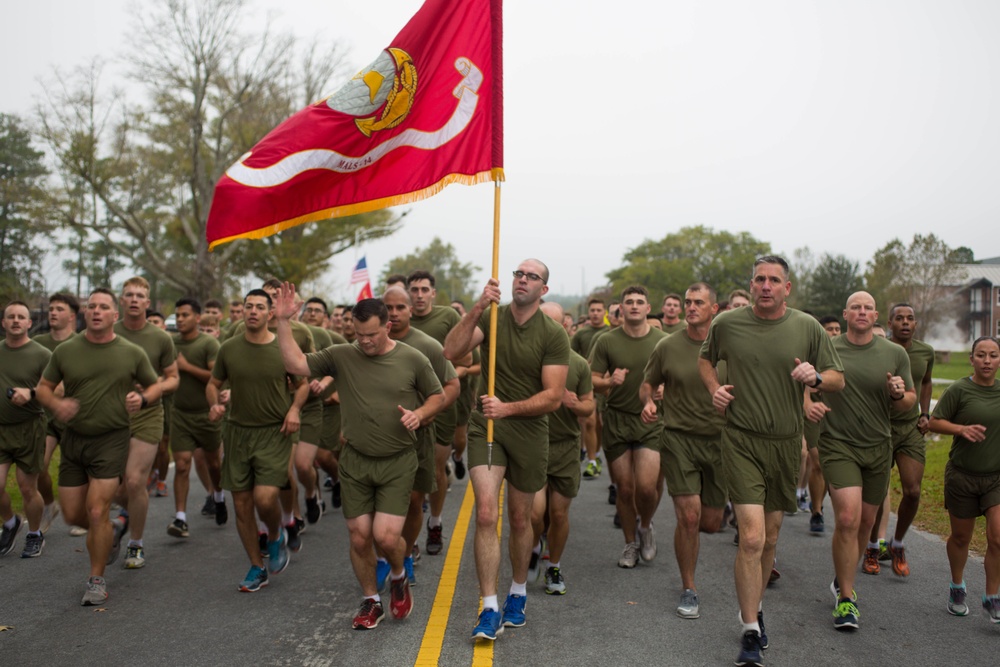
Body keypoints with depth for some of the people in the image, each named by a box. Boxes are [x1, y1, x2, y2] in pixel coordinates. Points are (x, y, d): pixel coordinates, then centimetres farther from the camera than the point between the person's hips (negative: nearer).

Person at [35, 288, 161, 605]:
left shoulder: (133, 354, -2)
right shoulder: (65, 351, 1)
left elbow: (154, 385, 10)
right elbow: (43, 387, 9)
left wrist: (142, 397, -13)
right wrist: (56, 404, -13)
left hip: (111, 440, -3)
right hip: (73, 439, 3)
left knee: (97, 511, -8)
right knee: (72, 515, 9)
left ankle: (97, 580, 10)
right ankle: (113, 531, 42)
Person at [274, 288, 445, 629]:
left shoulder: (413, 359, -4)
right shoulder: (342, 355, -1)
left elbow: (437, 395, 7)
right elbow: (296, 364, -6)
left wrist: (419, 414, -13)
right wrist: (283, 321, -12)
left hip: (398, 463, -2)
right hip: (355, 461, 2)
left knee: (386, 536, -12)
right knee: (359, 538, 7)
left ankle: (398, 577, 23)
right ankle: (371, 601, 30)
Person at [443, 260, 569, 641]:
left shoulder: (553, 335, -8)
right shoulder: (490, 317, -2)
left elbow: (553, 397, -13)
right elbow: (451, 352, -17)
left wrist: (508, 408, -24)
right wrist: (477, 308, -26)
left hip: (529, 431, 0)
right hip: (486, 426, 0)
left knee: (519, 520, 14)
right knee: (486, 514, -12)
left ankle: (518, 594, 37)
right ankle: (490, 610, -2)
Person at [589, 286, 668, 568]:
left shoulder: (662, 341, 1)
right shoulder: (606, 341, -1)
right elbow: (592, 380, 0)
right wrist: (609, 382, -20)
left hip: (650, 420, 0)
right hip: (616, 420, 1)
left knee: (647, 486, -12)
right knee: (624, 487, 7)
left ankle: (646, 526, 21)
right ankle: (630, 543, 28)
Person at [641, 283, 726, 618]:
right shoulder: (667, 346, -1)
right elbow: (648, 385, 11)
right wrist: (648, 402, -11)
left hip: (719, 439, 2)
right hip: (679, 437, -2)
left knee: (712, 522, 9)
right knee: (689, 515, -10)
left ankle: (689, 533, 47)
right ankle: (689, 591, 9)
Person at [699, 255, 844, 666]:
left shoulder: (807, 327, 0)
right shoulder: (727, 323, -2)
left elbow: (839, 380, 6)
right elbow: (705, 359, 17)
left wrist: (816, 376, -16)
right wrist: (714, 388, -1)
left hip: (786, 443, 3)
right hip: (742, 441, -3)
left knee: (770, 539, 15)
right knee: (752, 538, -12)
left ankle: (754, 609, 38)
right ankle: (751, 633, 1)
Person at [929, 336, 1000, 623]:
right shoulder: (959, 390, -10)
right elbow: (934, 422, -8)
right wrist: (961, 429, -22)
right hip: (963, 475, -2)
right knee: (961, 537, 13)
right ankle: (957, 588, 35)